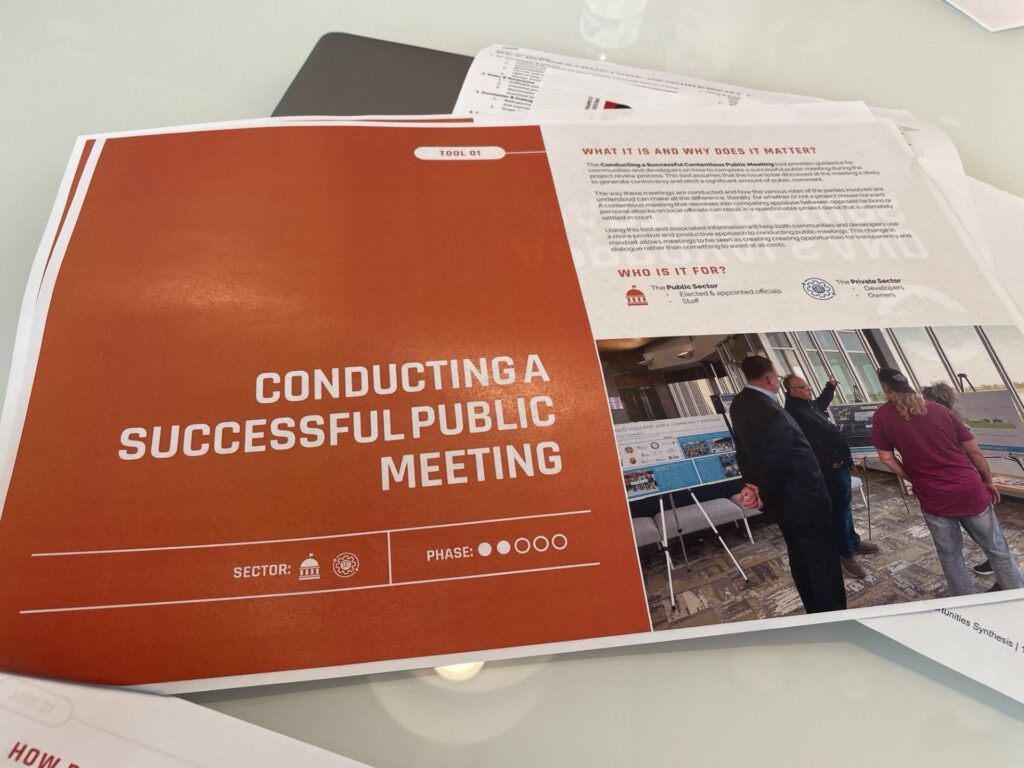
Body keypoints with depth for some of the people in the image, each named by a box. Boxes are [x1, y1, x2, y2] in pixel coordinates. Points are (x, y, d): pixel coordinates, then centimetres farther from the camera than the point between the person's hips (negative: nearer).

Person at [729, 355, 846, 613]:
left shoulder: (739, 404, 2)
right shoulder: (770, 412, -28)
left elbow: (743, 450, 7)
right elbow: (777, 463, -22)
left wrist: (752, 484, 1)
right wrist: (765, 496, -7)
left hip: (782, 498, 9)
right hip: (803, 498, -9)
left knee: (799, 558, 21)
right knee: (823, 561, 5)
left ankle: (814, 612, 35)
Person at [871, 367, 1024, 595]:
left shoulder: (882, 416, -3)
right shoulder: (940, 409, 4)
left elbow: (887, 458, -4)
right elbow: (974, 451, 8)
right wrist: (989, 481, 21)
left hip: (933, 499, -2)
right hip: (971, 491, 2)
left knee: (950, 555, 15)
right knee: (998, 551, 14)